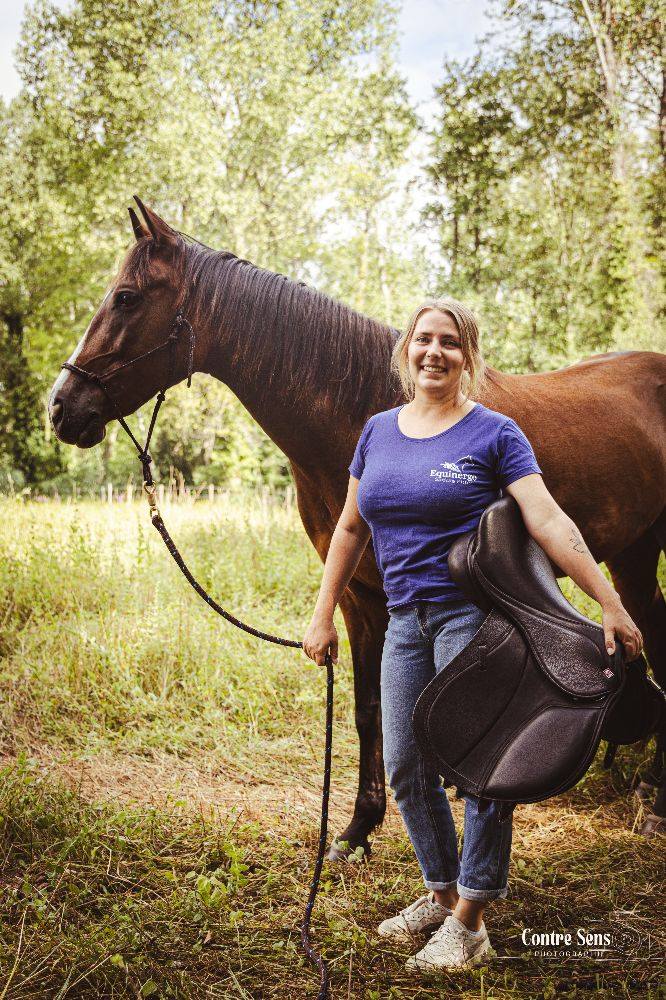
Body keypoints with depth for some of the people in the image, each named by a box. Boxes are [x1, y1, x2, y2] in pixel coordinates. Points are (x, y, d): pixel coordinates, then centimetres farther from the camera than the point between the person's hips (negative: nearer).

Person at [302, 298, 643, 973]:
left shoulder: (494, 434, -5)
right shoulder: (378, 432, 10)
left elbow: (548, 522, -14)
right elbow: (351, 528, 16)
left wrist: (610, 606, -21)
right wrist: (322, 615, 12)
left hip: (472, 614, -6)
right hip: (406, 620, 6)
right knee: (404, 766, 10)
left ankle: (469, 922, 8)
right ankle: (441, 892, 30)